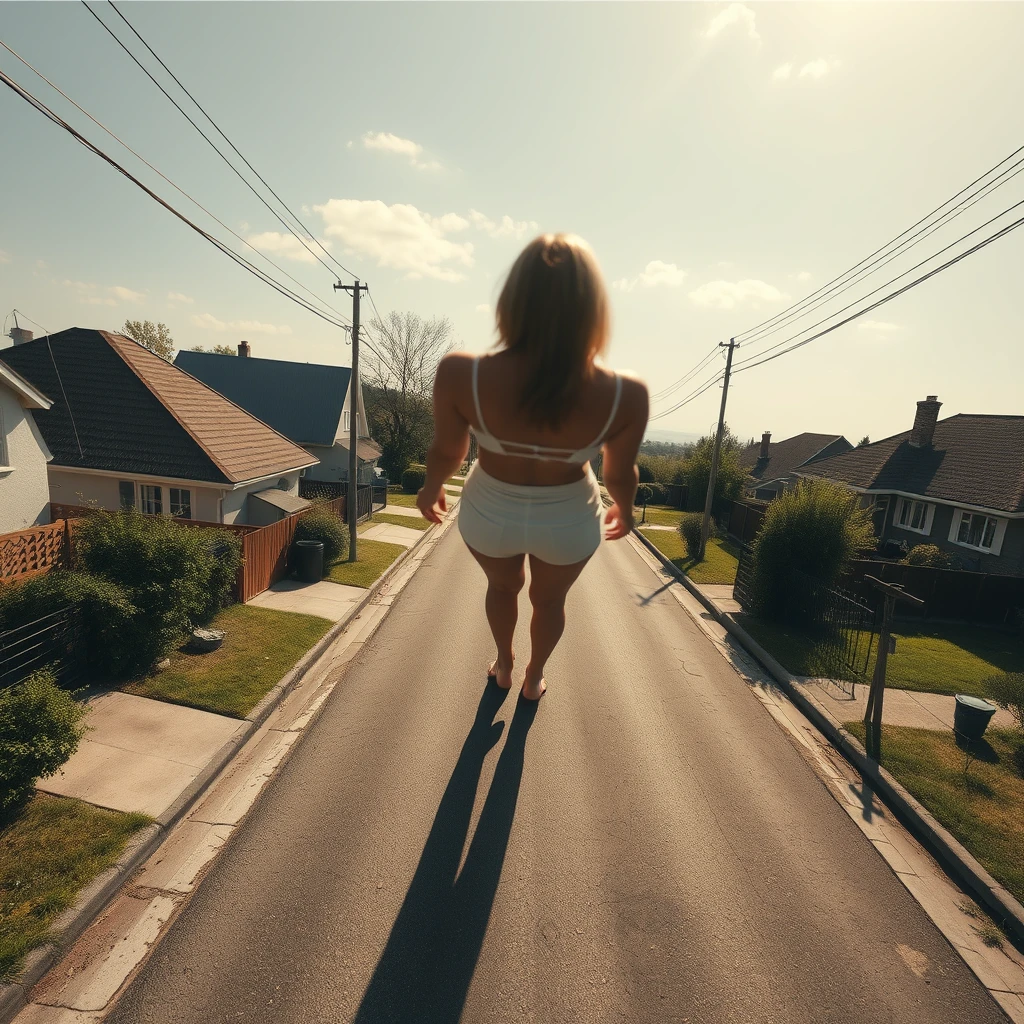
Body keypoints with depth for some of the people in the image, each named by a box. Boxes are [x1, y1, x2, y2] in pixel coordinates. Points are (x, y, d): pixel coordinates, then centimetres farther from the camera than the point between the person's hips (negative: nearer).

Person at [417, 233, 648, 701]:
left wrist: (431, 488, 9)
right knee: (549, 599, 31)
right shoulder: (626, 395, -28)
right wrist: (624, 509, 12)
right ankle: (534, 677, 57)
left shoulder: (460, 375, -31)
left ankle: (503, 665, 58)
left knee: (504, 584, 34)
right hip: (568, 522, 0)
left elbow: (446, 451, -13)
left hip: (490, 514, 1)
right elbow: (620, 473, -11)